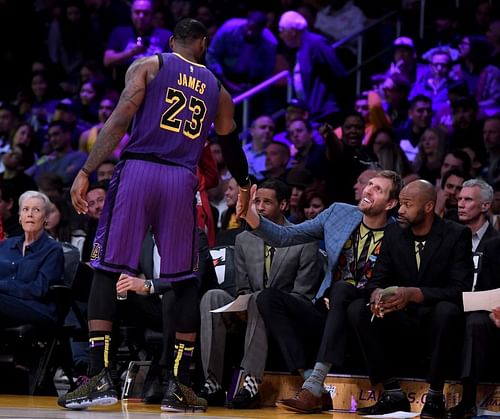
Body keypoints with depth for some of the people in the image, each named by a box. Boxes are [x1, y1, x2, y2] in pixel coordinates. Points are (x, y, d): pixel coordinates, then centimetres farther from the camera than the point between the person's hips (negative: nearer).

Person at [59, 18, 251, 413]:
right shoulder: (217, 89, 19)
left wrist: (86, 172, -7)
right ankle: (180, 385, 8)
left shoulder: (147, 66, 9)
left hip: (138, 170, -2)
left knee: (107, 271, 3)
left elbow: (119, 121, -5)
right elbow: (232, 147, 32)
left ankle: (99, 376, -7)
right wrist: (244, 186, 51)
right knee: (185, 282, 12)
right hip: (182, 181, 2)